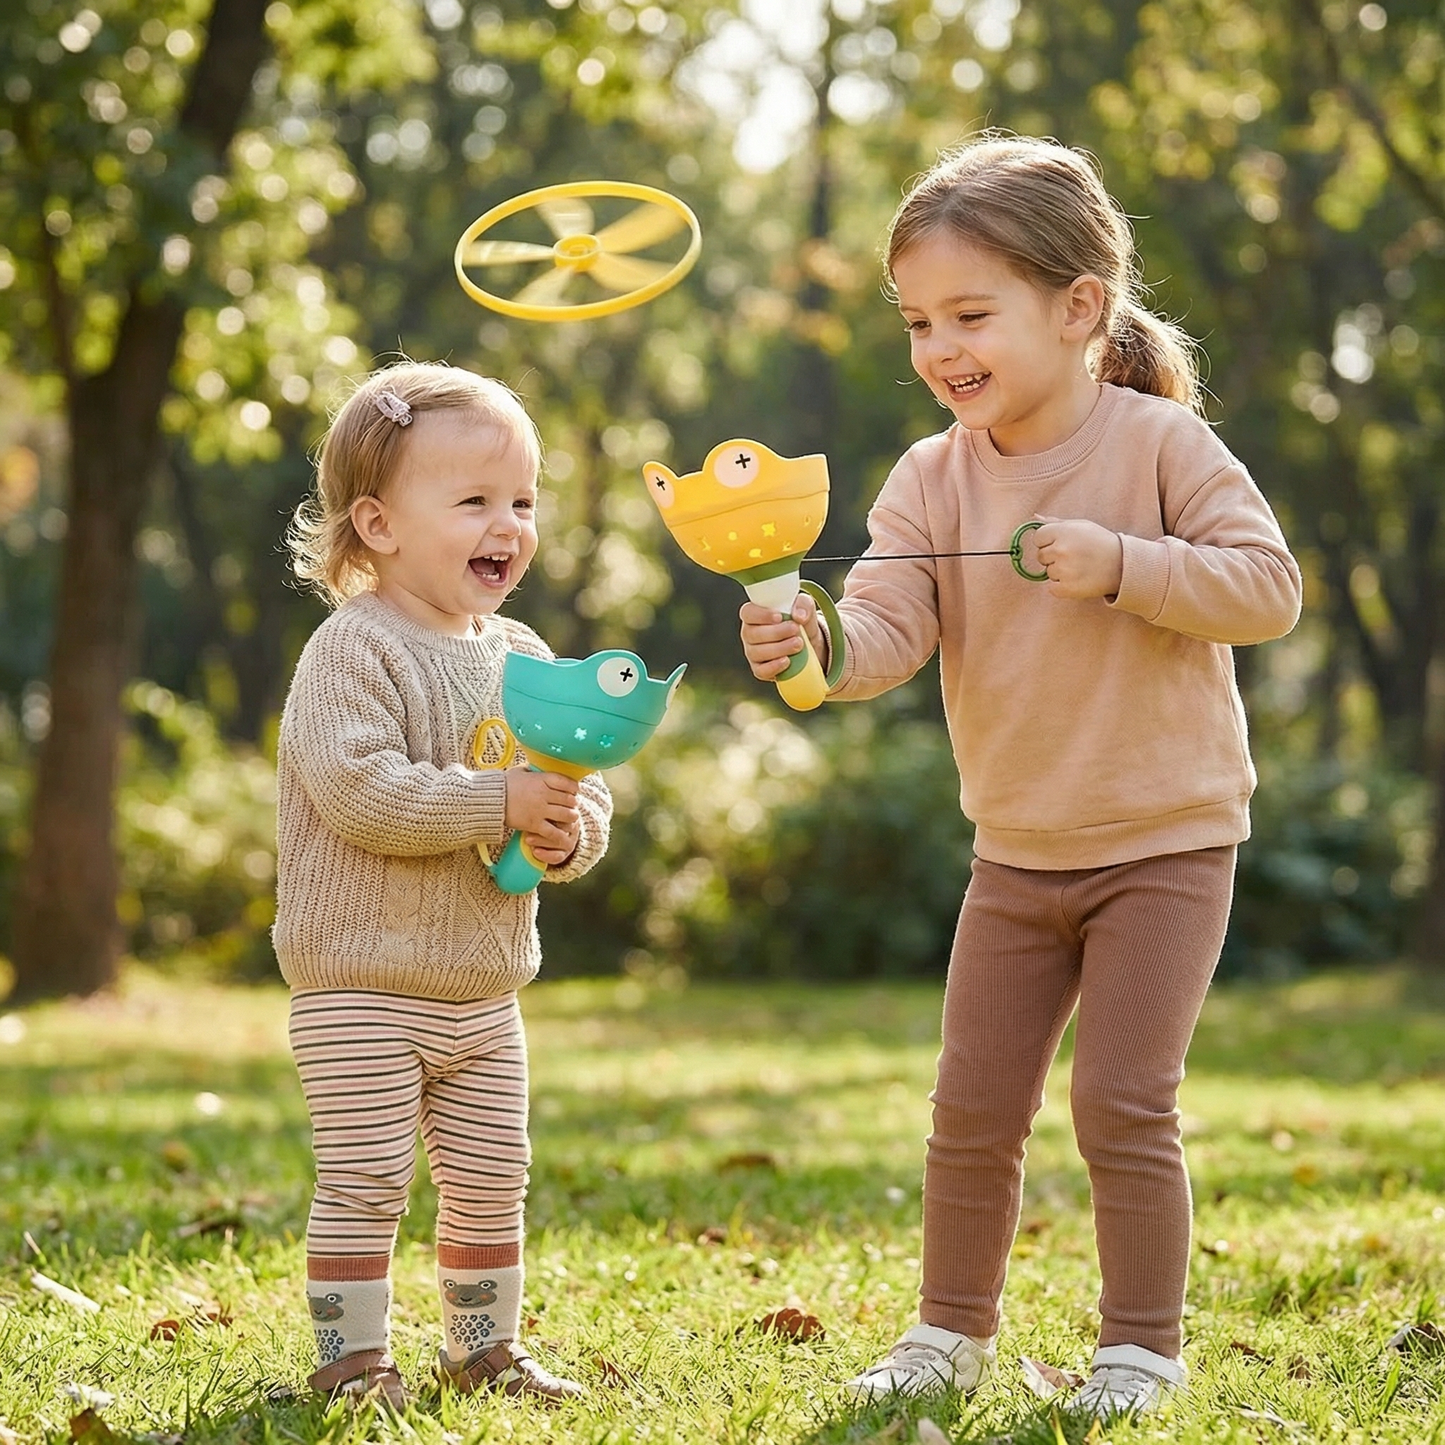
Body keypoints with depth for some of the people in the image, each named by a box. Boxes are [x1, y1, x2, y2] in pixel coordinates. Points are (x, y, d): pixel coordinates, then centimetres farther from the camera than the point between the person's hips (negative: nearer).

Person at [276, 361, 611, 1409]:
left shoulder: (525, 660, 8)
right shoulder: (353, 652, -14)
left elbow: (585, 792, 11)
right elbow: (358, 789, -27)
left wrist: (569, 833, -13)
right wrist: (501, 803, -27)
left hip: (485, 992, 7)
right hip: (362, 985, -7)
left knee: (492, 1182, 13)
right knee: (365, 1182, -4)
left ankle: (484, 1348, 27)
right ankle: (352, 1359, 7)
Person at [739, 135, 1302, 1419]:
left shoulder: (1160, 443, -13)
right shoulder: (936, 478, -4)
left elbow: (1268, 586, -17)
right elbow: (888, 625, -16)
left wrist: (1120, 563, -28)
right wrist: (816, 644, -38)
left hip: (1167, 843, -4)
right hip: (1016, 854, 4)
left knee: (1123, 1104, -6)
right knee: (973, 1108, 9)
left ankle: (1141, 1344, 11)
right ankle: (954, 1330, 26)